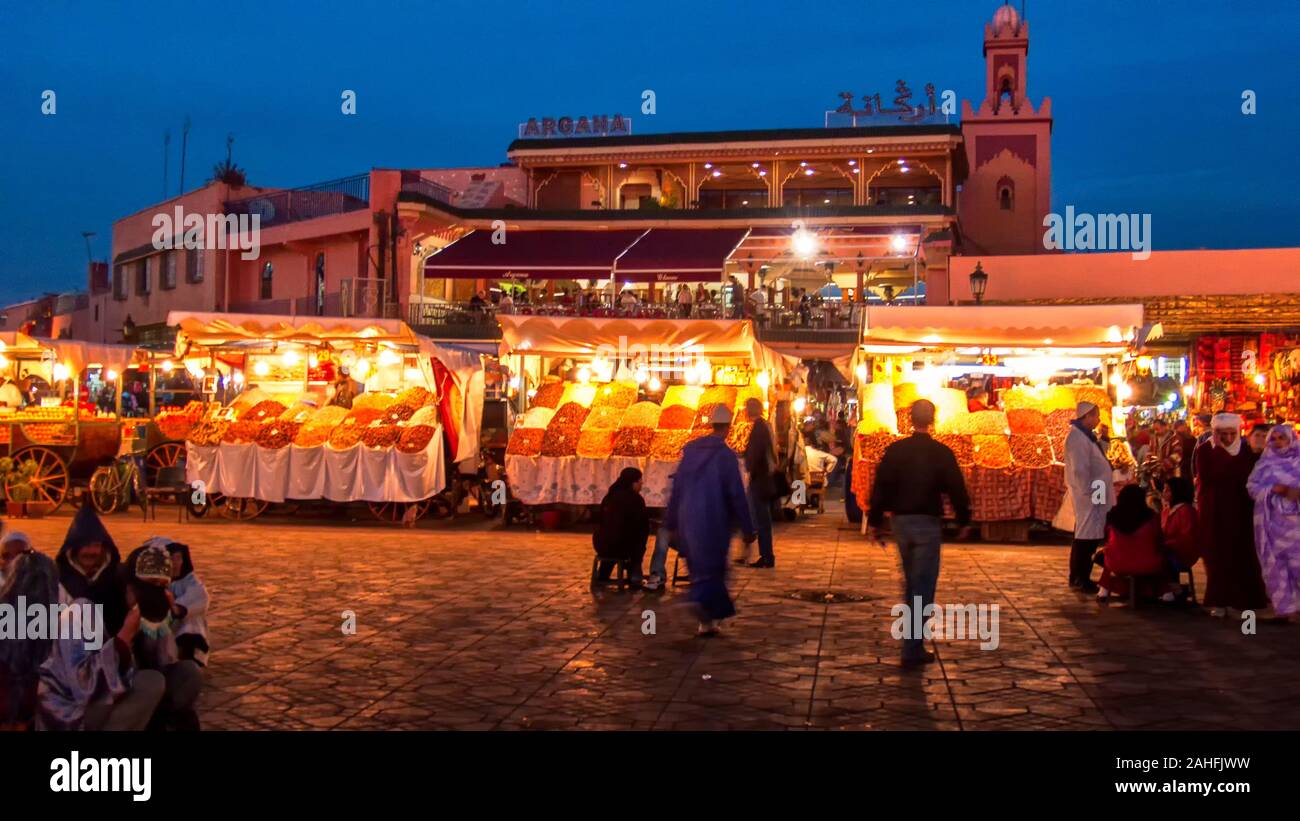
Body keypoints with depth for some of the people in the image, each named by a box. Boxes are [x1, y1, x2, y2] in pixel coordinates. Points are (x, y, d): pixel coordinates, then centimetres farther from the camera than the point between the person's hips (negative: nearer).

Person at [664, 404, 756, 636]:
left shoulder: (690, 450, 4)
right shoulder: (726, 455, -12)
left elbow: (676, 489, 8)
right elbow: (737, 495, -11)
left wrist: (671, 522, 16)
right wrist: (748, 529, -4)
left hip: (688, 522, 5)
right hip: (714, 523, -5)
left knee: (701, 569, 17)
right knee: (711, 571, 3)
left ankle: (709, 619, 25)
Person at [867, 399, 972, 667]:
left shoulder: (895, 450, -2)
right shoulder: (942, 453, -8)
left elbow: (880, 487, -2)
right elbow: (957, 489, -5)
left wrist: (874, 523, 5)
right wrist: (964, 521, 9)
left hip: (900, 521, 3)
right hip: (928, 524, -3)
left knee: (911, 580, 22)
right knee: (923, 586, 1)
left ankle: (912, 632, 36)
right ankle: (913, 649, -2)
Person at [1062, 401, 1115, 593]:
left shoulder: (1084, 435, 16)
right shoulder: (1077, 437, -17)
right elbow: (1079, 469, -22)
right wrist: (1089, 492, -20)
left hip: (1093, 494, 10)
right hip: (1088, 496, -10)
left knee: (1086, 536, 15)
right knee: (1087, 537, -6)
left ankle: (1078, 577, 23)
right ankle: (1081, 579, 0)